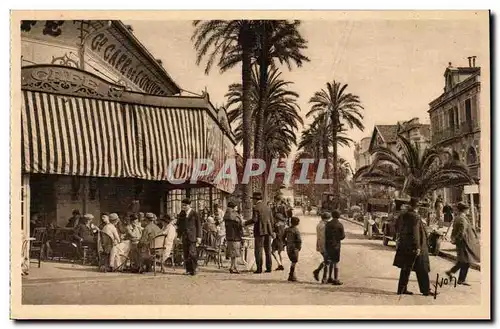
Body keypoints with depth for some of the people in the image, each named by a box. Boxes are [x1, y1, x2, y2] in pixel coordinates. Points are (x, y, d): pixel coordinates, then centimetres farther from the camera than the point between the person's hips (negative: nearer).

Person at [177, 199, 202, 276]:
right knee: (186, 254, 4)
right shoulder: (181, 214, 13)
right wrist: (178, 235, 12)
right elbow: (179, 225, 18)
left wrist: (199, 237, -5)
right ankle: (188, 269, 11)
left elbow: (198, 225, 0)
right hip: (184, 236, 4)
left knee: (192, 253, -11)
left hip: (192, 236, -4)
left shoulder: (194, 213, 0)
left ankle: (193, 269, -3)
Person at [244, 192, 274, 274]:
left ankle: (259, 268, -3)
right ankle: (269, 268, 10)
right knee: (268, 250, 10)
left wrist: (245, 223, -4)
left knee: (258, 250, -1)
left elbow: (254, 219, -17)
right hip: (268, 231, 6)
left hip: (260, 231, -6)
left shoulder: (256, 207, -9)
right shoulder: (267, 207, 12)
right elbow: (271, 220, 12)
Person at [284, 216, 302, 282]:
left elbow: (284, 238, 12)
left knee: (293, 261, 17)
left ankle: (292, 275, 21)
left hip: (288, 248, 6)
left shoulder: (287, 230, 6)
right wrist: (299, 247, -3)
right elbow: (299, 240, -17)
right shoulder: (296, 230, -13)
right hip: (294, 248, -6)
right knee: (294, 262, 1)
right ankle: (291, 276, 1)